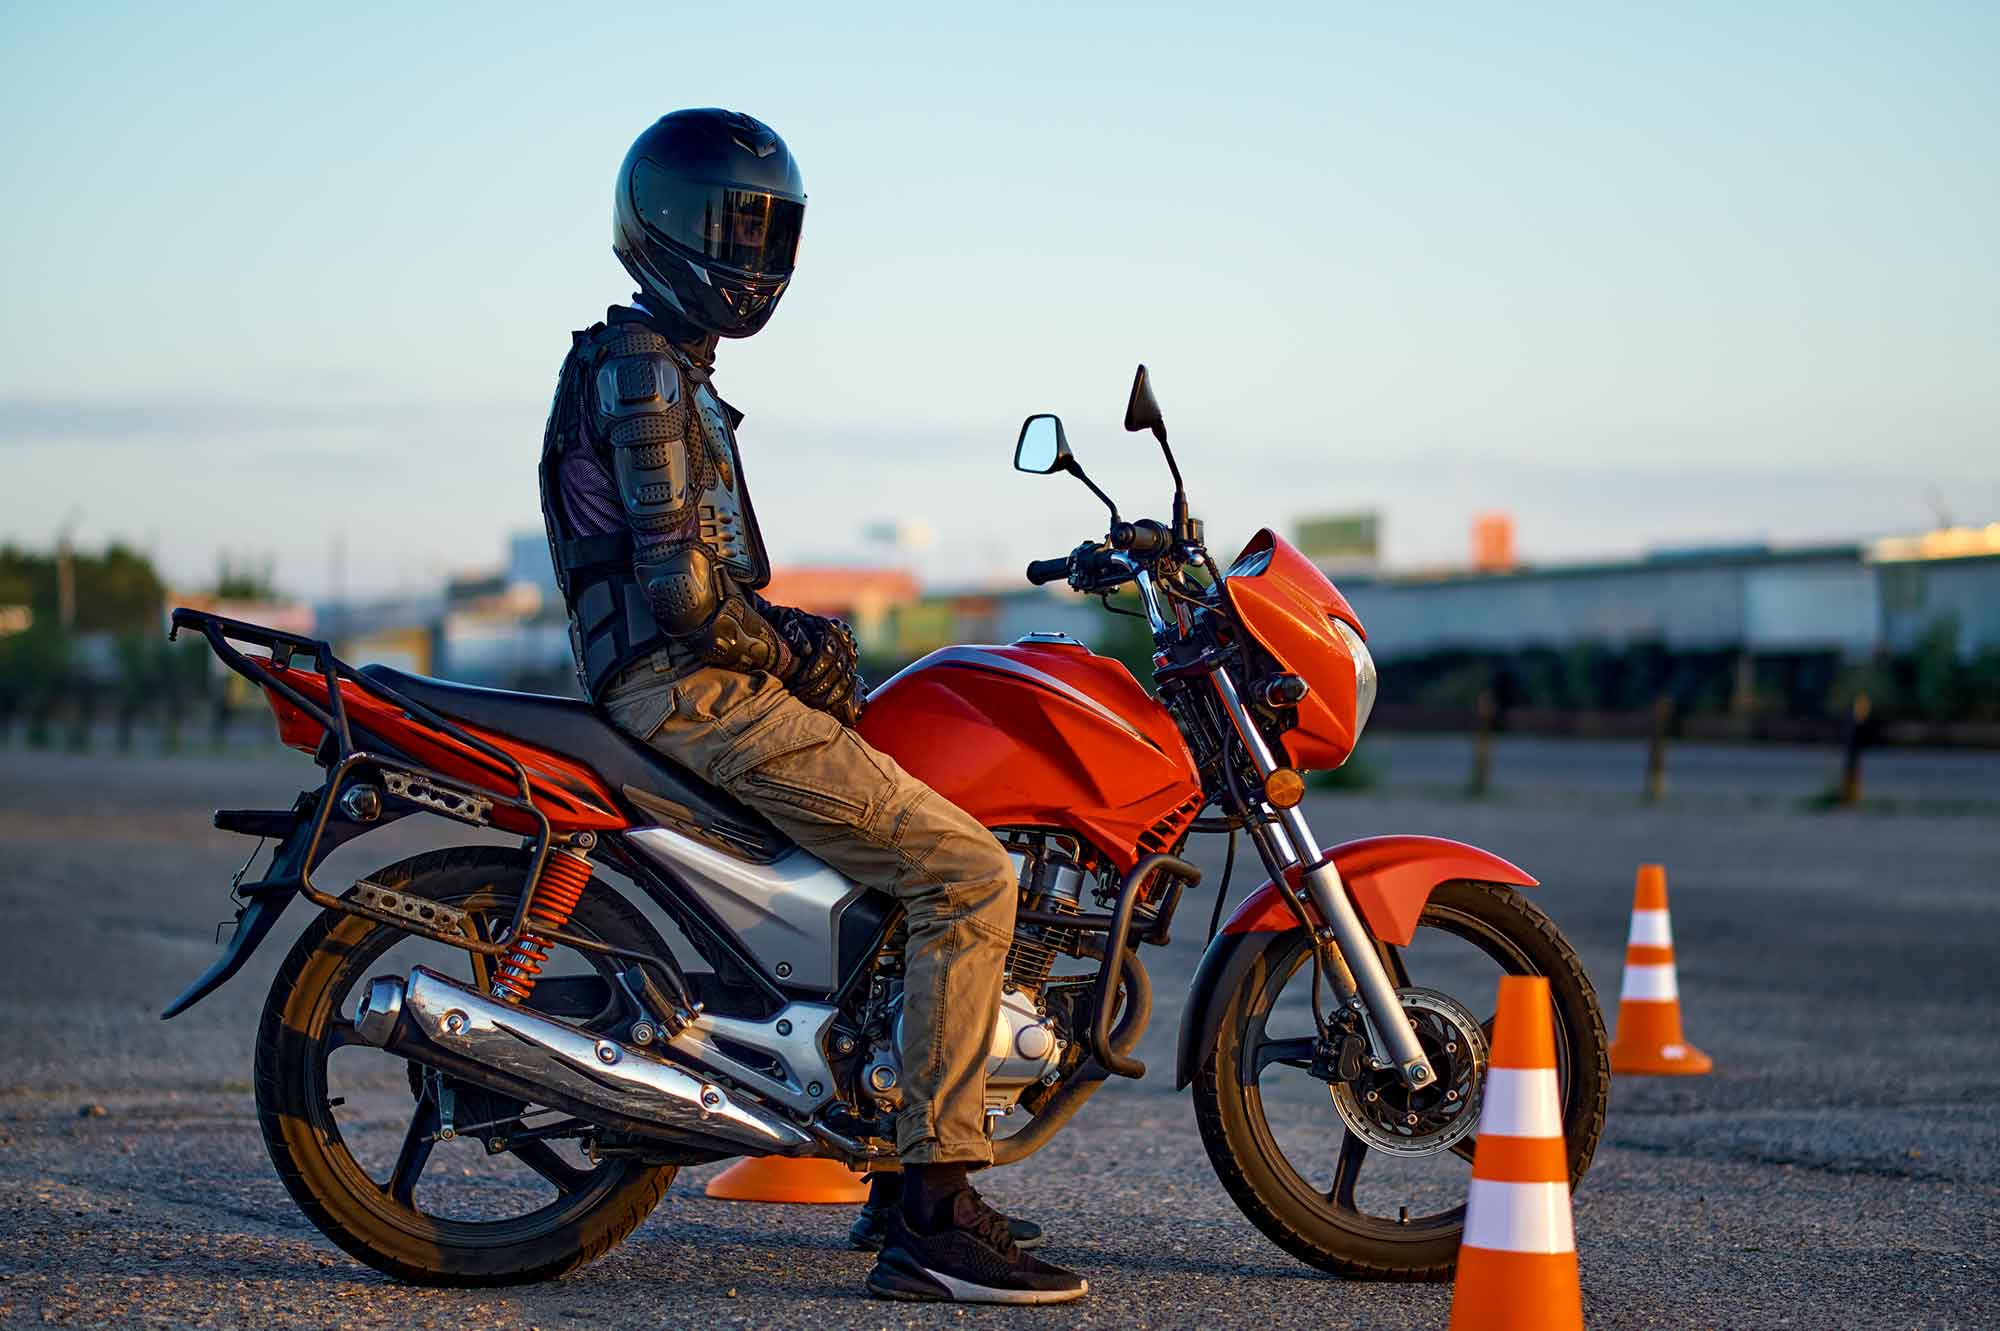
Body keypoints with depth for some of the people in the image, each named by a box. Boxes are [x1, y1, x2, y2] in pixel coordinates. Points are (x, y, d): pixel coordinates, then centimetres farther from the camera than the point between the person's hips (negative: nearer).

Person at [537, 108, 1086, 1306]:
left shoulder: (667, 369, 23)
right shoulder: (642, 369, -10)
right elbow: (681, 586, -20)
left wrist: (788, 632, 9)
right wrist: (785, 654, -5)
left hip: (699, 681, 11)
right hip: (694, 695, -11)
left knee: (944, 852, 19)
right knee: (967, 873, -17)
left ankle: (907, 1178, 18)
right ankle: (929, 1213, -19)